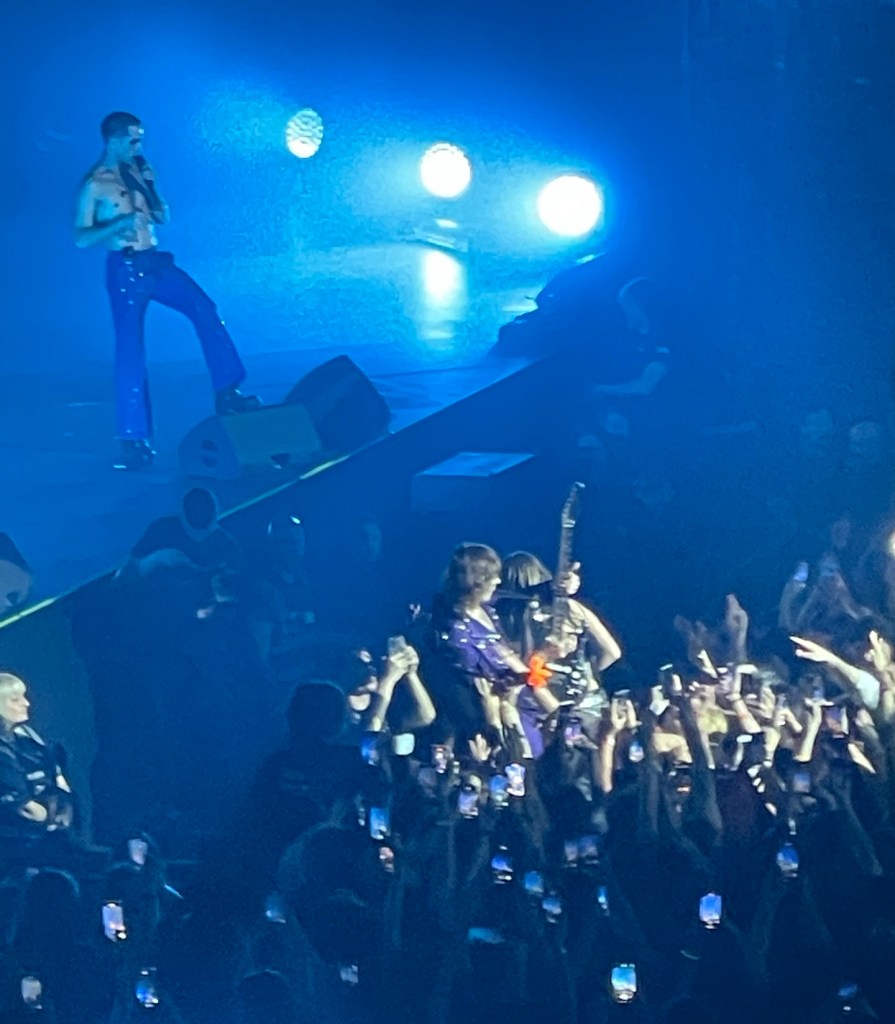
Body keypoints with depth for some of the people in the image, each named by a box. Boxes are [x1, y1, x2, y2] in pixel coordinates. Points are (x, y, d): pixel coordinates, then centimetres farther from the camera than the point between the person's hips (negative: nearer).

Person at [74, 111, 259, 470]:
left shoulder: (137, 171, 11)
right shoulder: (94, 184, -7)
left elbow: (163, 218, 13)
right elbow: (81, 239, -12)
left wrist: (148, 186, -3)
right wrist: (121, 221, -23)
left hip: (155, 261, 6)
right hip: (125, 269, -6)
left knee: (204, 309, -11)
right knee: (130, 352, -4)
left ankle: (227, 393, -5)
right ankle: (135, 441, 2)